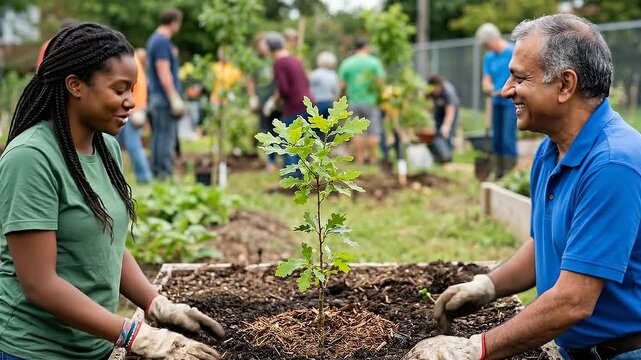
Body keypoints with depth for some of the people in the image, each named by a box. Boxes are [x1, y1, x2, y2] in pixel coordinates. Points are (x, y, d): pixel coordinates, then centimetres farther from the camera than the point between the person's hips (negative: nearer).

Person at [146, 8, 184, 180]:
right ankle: (165, 174, -7)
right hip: (165, 97, -10)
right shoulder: (163, 42, -14)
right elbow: (164, 72, -19)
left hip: (157, 96, 10)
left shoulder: (154, 39, 17)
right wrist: (174, 98, -19)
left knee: (159, 135, 12)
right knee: (166, 137, -8)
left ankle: (156, 173, 16)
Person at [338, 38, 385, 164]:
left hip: (353, 101, 2)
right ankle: (372, 157, 7)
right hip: (370, 100, -2)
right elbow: (380, 80, -9)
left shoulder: (346, 63, 3)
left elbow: (342, 85, -1)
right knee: (373, 131, 5)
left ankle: (359, 158, 10)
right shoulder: (374, 61, -3)